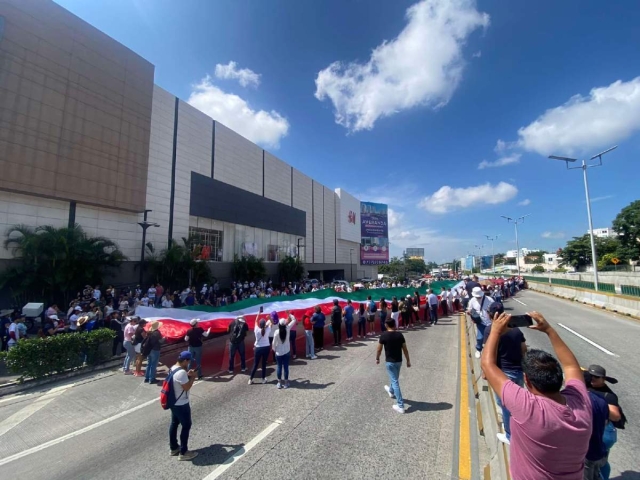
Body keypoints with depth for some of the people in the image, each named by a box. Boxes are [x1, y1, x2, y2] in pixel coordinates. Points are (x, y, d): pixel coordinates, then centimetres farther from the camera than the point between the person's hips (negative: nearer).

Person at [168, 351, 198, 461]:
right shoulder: (181, 372, -32)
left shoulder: (173, 368, 0)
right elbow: (187, 387, -25)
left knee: (174, 424, 22)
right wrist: (193, 377, -13)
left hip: (174, 402, 10)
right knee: (186, 426, 5)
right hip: (181, 404, -10)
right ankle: (183, 453, 15)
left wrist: (188, 375, 2)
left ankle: (173, 448, 37)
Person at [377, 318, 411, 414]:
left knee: (395, 382, 1)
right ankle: (391, 391, 52)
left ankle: (400, 406, 3)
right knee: (395, 378, 27)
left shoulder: (384, 335, -16)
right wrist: (408, 360, 8)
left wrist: (377, 359, 9)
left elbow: (379, 349, -7)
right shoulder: (400, 335, -8)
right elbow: (405, 349, -3)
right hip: (399, 361, 5)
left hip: (390, 361, -5)